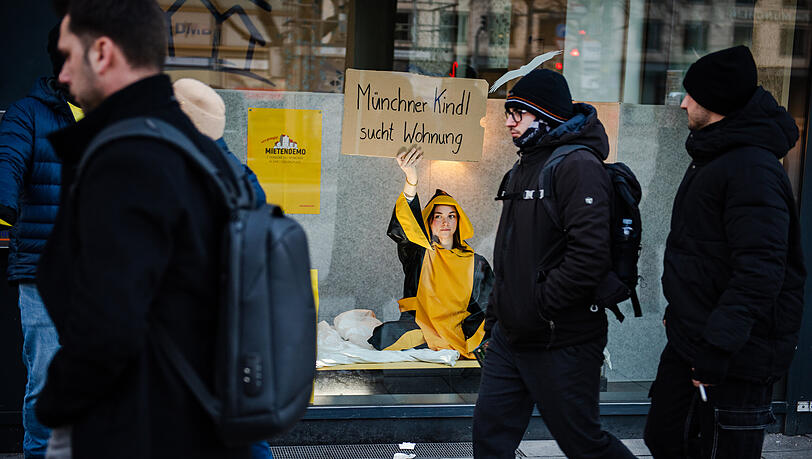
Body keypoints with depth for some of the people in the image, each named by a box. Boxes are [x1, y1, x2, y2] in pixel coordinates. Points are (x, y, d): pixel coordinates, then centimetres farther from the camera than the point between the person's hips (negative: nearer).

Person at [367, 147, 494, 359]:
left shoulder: (476, 264, 16)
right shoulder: (420, 253, 11)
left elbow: (487, 306, 13)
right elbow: (405, 225, -9)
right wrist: (411, 181, -27)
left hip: (455, 331, 0)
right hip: (417, 323, 0)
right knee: (387, 333, -32)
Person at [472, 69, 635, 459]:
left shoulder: (578, 165, -16)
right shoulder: (525, 167, 16)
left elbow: (590, 254, -27)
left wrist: (541, 304, -20)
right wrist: (495, 319, 20)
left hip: (562, 342, -9)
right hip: (511, 338, 9)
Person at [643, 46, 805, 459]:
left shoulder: (752, 169, -21)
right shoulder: (712, 158, 14)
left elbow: (760, 270, -28)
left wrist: (718, 347, -30)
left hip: (735, 359, -11)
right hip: (689, 340, 11)